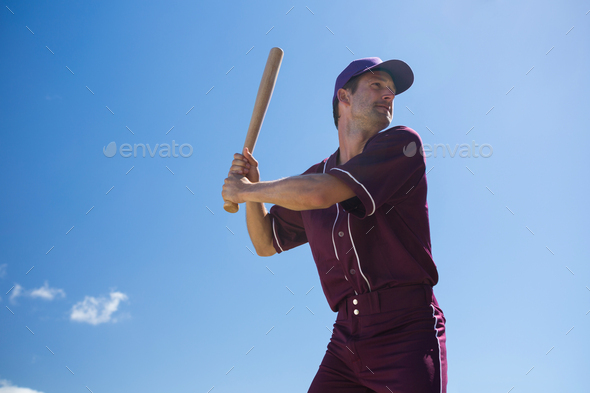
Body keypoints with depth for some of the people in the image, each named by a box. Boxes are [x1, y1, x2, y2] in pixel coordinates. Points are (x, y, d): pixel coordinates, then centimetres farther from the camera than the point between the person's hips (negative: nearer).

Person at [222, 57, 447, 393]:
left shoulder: (403, 143, -4)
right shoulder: (316, 176, 12)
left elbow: (318, 194, -17)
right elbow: (266, 243, 23)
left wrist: (245, 190, -1)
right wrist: (252, 193, 5)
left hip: (407, 331, -4)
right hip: (346, 339, 4)